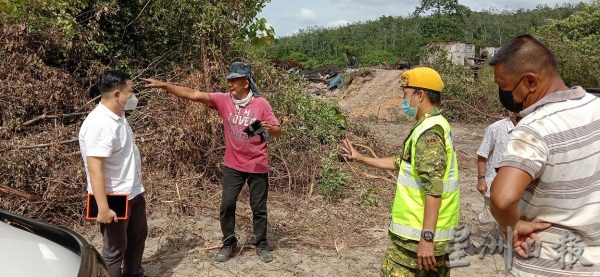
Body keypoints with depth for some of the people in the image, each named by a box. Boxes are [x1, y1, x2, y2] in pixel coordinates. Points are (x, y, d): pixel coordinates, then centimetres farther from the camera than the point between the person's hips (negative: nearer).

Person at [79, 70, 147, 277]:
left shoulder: (118, 114, 1)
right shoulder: (99, 124, -26)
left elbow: (132, 102, 28)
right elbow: (94, 169, -29)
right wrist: (103, 209, -30)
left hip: (134, 192, 10)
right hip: (115, 198, -10)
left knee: (138, 236, 25)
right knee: (115, 248, 6)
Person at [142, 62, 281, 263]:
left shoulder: (261, 104, -10)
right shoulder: (224, 100, -5)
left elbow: (278, 131, -7)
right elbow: (194, 95, -13)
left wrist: (268, 128, -31)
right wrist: (163, 85, -20)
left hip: (258, 166, -2)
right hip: (233, 165, 2)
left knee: (258, 207, 8)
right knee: (227, 205, 5)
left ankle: (261, 245, 26)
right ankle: (229, 243, 25)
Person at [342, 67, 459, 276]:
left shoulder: (429, 132, -19)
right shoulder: (434, 126, 14)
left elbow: (433, 189, -25)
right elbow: (402, 164, 22)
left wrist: (426, 237, -26)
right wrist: (361, 159, 24)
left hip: (418, 234, -10)